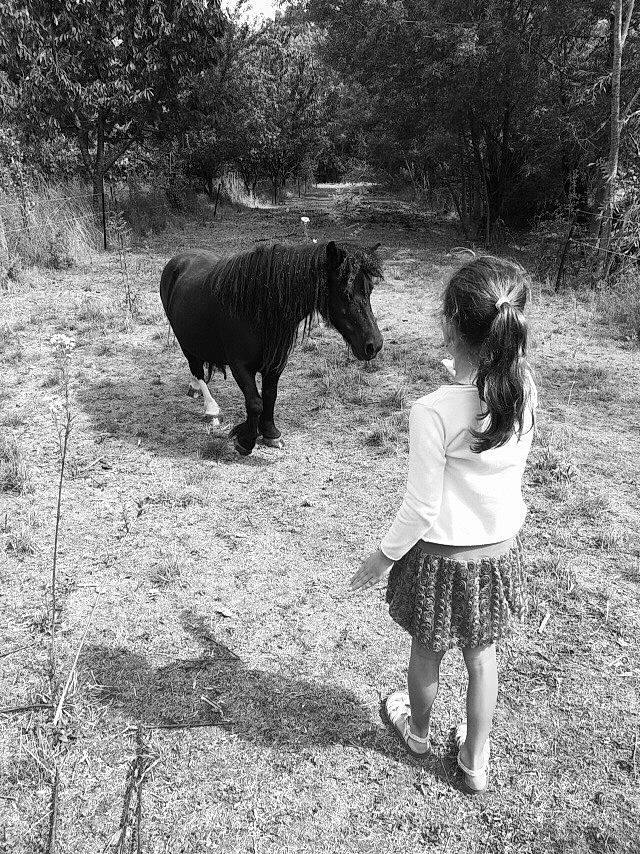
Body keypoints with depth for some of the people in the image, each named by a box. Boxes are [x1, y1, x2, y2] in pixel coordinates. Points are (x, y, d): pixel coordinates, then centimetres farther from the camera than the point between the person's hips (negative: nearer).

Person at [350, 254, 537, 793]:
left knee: (427, 653, 23)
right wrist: (464, 375, 9)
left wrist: (385, 556, -5)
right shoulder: (525, 387, -14)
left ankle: (418, 732, 52)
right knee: (482, 655, 24)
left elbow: (421, 509, -22)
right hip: (501, 549, 4)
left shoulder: (433, 412, -30)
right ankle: (476, 761, 44)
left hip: (443, 557, -4)